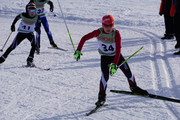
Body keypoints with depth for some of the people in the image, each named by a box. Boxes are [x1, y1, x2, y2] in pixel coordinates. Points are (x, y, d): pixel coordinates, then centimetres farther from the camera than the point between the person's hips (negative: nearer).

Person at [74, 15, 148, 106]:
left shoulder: (116, 33, -25)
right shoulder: (98, 32, -23)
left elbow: (118, 50, -28)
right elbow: (84, 38, -14)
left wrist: (114, 64, -35)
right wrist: (78, 50, -20)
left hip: (116, 55, 1)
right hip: (105, 57, -1)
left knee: (127, 71, 2)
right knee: (105, 75, -20)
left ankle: (134, 88, 29)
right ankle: (101, 97, -8)